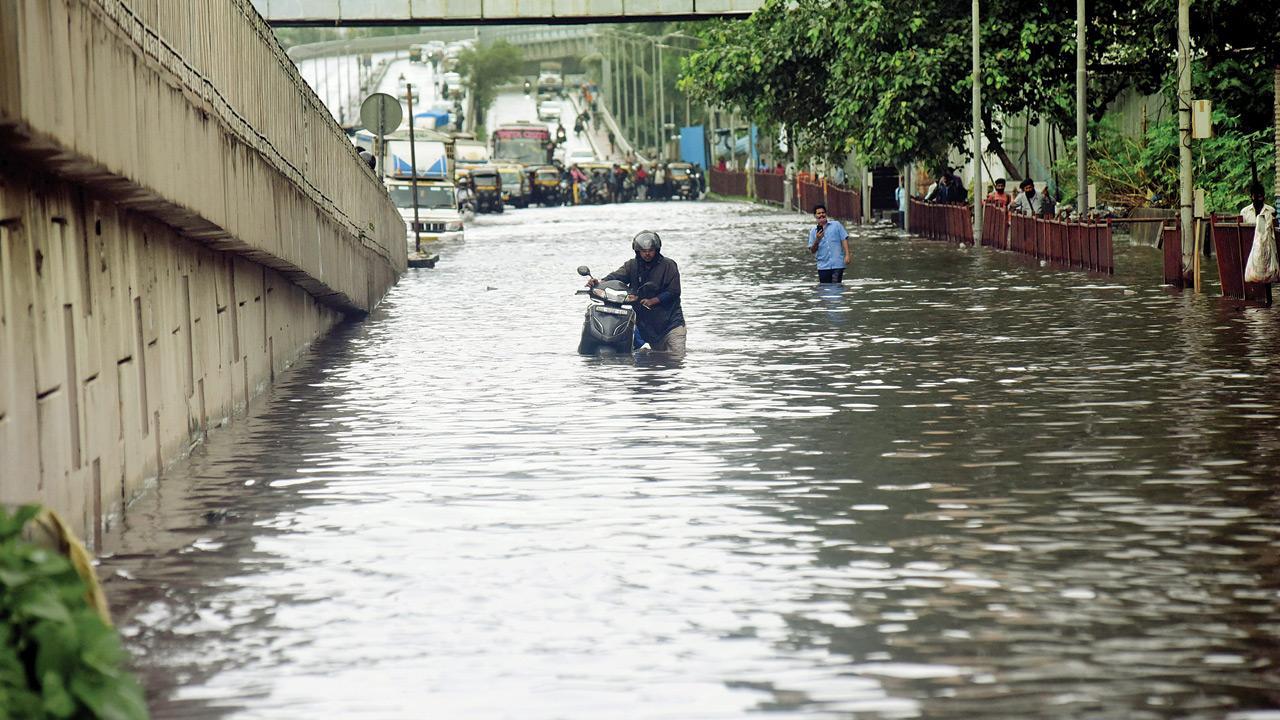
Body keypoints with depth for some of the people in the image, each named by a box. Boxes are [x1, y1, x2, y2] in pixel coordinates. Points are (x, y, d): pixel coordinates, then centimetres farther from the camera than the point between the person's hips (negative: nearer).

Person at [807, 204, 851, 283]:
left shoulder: (836, 225, 7)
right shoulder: (813, 231, 11)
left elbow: (844, 239, 4)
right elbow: (812, 251, 9)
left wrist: (847, 255, -8)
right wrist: (817, 240, -9)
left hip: (837, 264, -3)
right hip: (823, 266, 3)